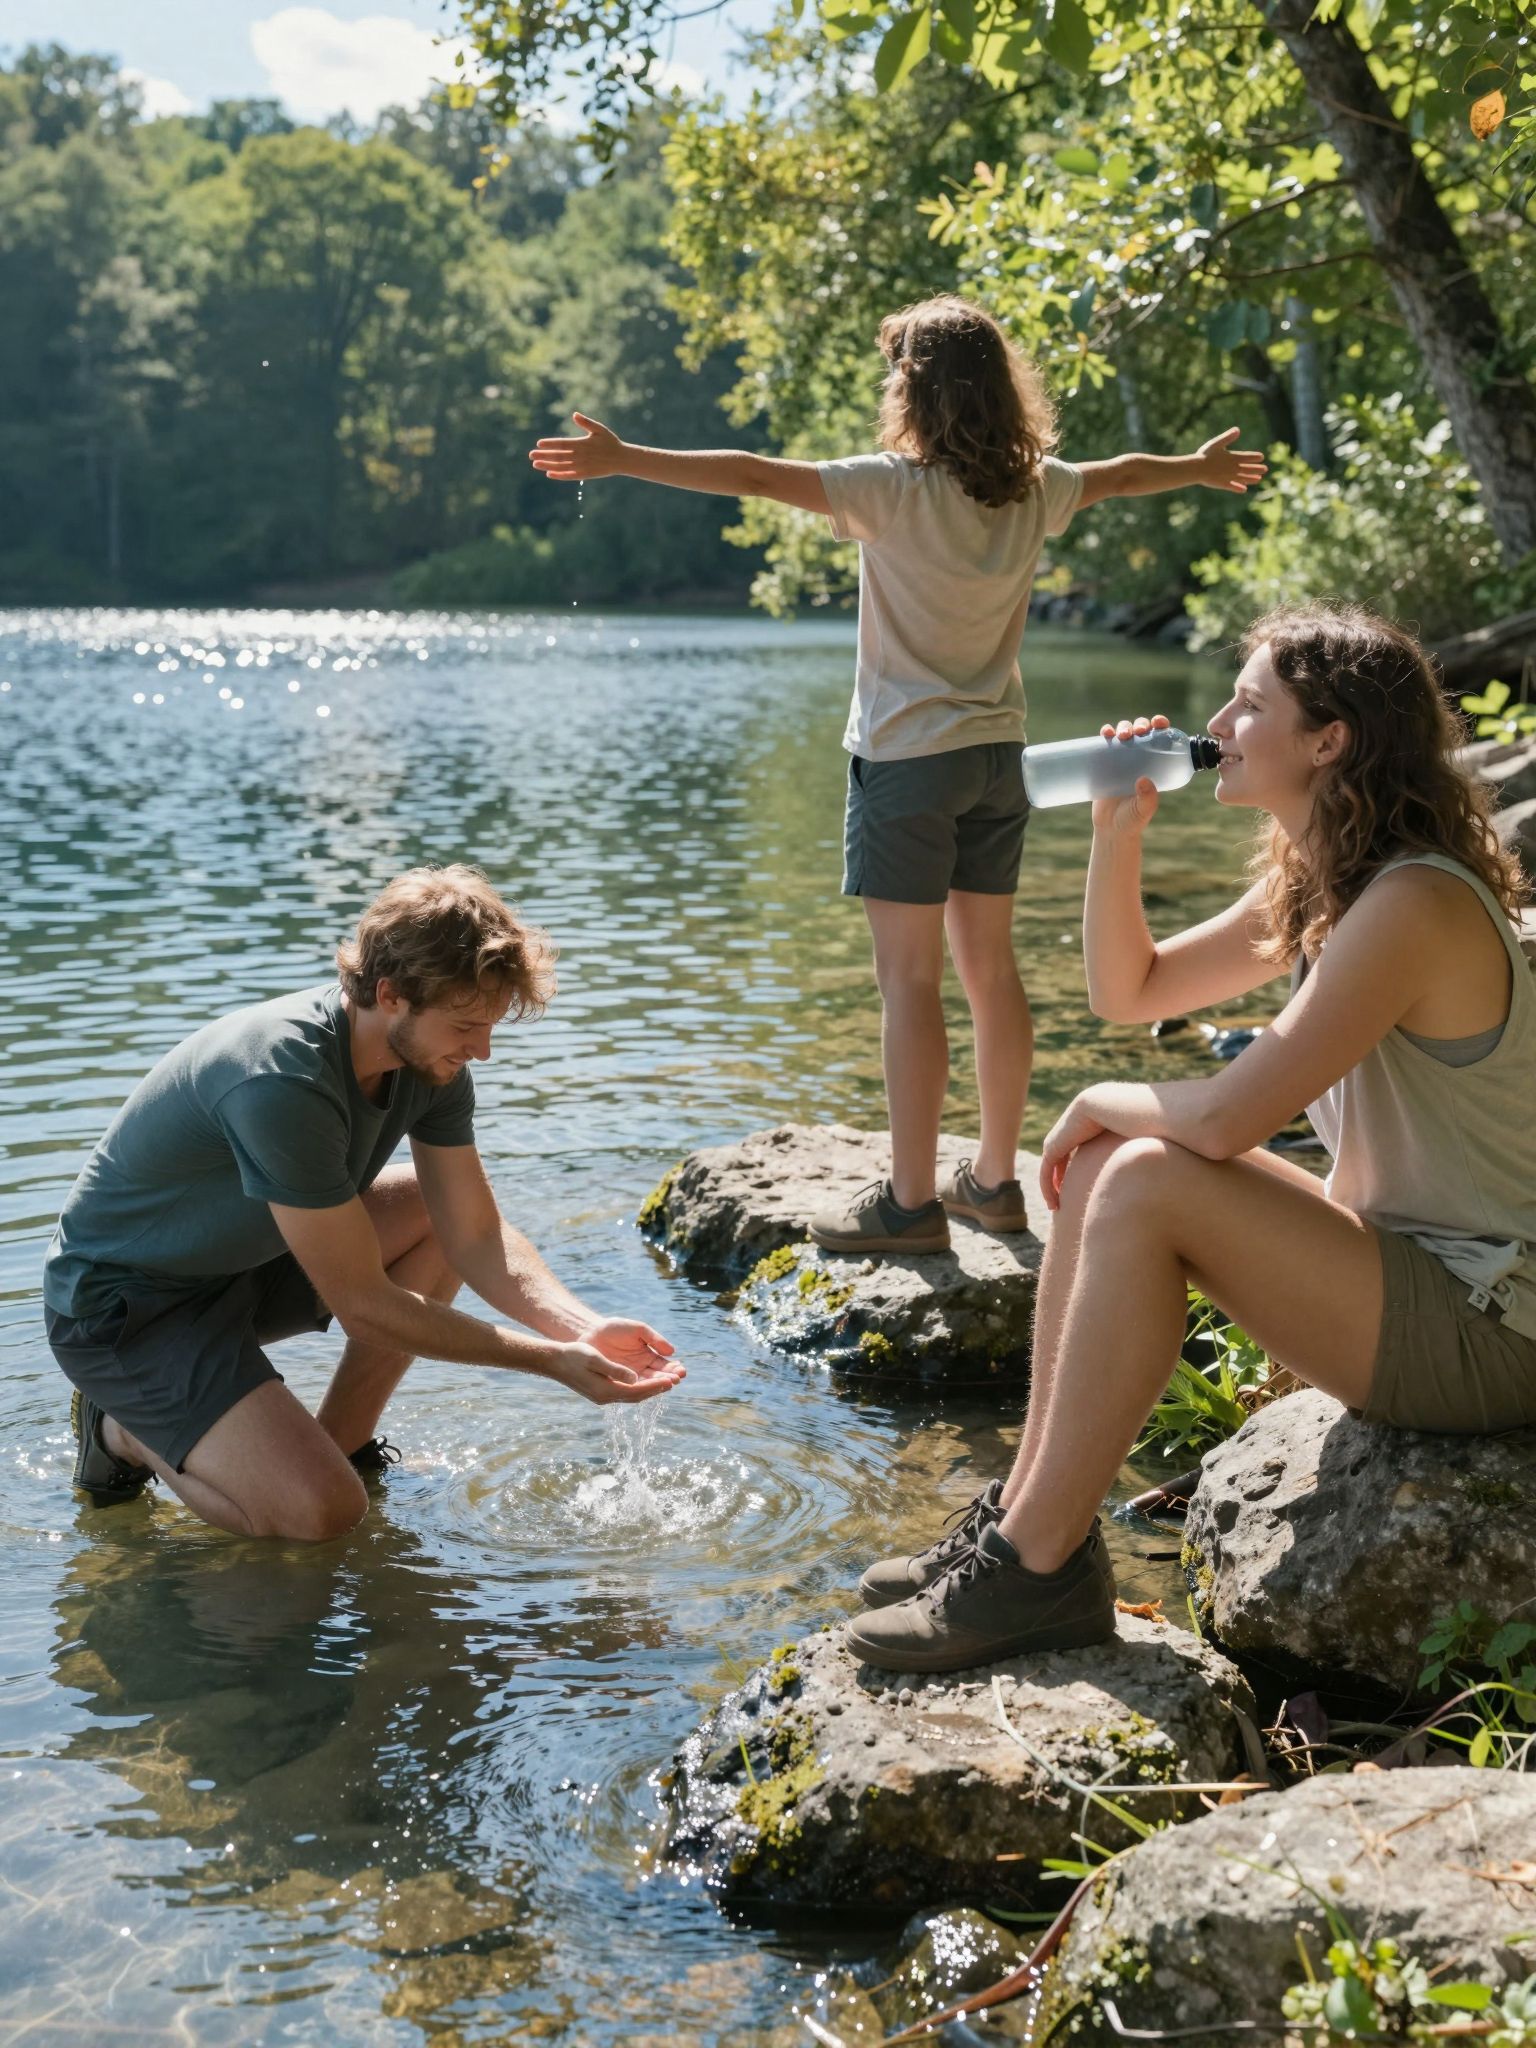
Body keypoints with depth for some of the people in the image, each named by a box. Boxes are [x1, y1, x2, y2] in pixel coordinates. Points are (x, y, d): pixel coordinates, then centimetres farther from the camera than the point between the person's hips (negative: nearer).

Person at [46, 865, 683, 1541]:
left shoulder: (431, 1056, -10)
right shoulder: (282, 1081, -35)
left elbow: (477, 1236, -5)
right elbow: (363, 1304, -29)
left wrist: (586, 1327, -22)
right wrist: (550, 1361, -26)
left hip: (247, 1261, 9)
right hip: (125, 1307, -8)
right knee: (322, 1512, -22)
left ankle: (340, 1443, 5)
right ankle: (125, 1429, 4)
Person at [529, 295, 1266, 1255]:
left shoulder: (894, 491, -14)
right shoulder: (1036, 491, 5)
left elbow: (752, 475, -19)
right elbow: (1124, 472, 25)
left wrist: (622, 458, -15)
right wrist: (1202, 466, 45)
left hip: (909, 758, -6)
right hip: (997, 754, 7)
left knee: (910, 977, -4)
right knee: (990, 965, 12)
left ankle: (912, 1202, -1)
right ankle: (995, 1178, 22)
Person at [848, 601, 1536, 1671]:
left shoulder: (1415, 903, -24)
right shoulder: (1310, 890, 7)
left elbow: (1225, 1117, -29)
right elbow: (1130, 991, 14)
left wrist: (1103, 1101, -9)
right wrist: (1119, 836, 0)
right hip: (1405, 1258, 10)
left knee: (1146, 1182, -24)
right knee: (1103, 1166, 2)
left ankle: (1035, 1572, -15)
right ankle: (1029, 1515, 3)